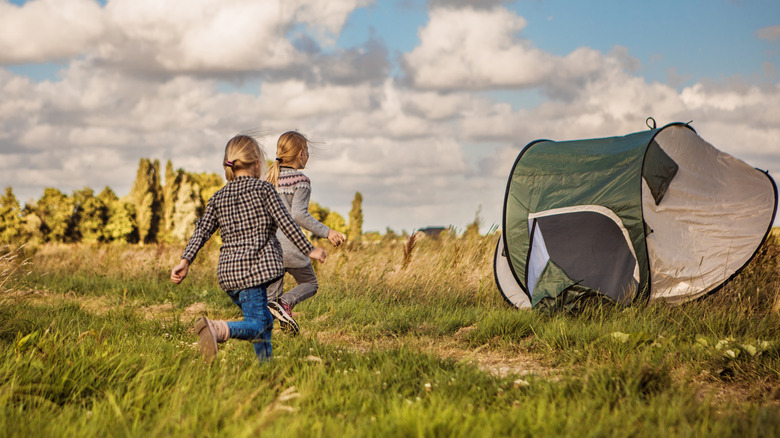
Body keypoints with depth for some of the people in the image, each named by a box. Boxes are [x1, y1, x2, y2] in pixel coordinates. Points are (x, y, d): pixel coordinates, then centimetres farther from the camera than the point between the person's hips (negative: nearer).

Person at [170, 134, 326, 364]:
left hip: (228, 272, 7)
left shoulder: (218, 198, 15)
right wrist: (309, 250, 3)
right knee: (257, 325, -14)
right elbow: (286, 223, -4)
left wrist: (185, 260, 2)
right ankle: (217, 329, -38)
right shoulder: (263, 189, 0)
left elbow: (202, 231, 5)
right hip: (254, 267, -7)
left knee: (265, 321, 21)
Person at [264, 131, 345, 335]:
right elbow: (298, 214, -21)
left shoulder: (269, 178, 11)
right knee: (309, 284, 13)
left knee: (271, 293, 12)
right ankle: (286, 303, -15)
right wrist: (326, 232, -18)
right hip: (289, 245, -6)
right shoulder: (301, 180, -9)